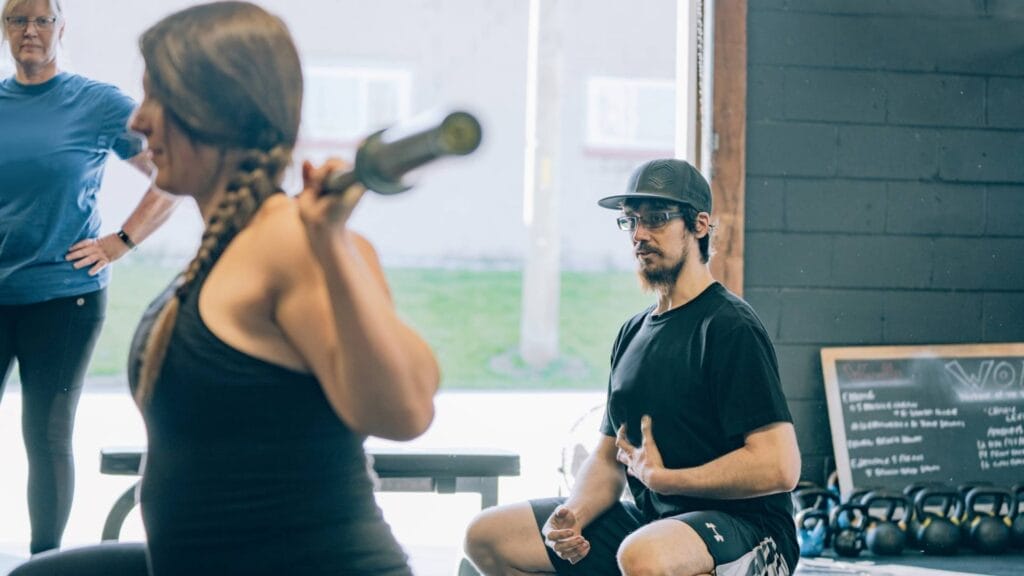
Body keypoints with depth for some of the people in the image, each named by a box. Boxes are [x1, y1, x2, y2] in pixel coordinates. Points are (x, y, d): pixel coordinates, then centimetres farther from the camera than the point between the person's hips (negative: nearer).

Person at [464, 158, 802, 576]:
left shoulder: (730, 327, -12)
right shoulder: (633, 333, 14)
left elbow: (779, 467, -20)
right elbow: (610, 455, 17)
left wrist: (661, 477, -12)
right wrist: (573, 515, -5)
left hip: (746, 526, -8)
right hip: (650, 522, 9)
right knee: (487, 537, 4)